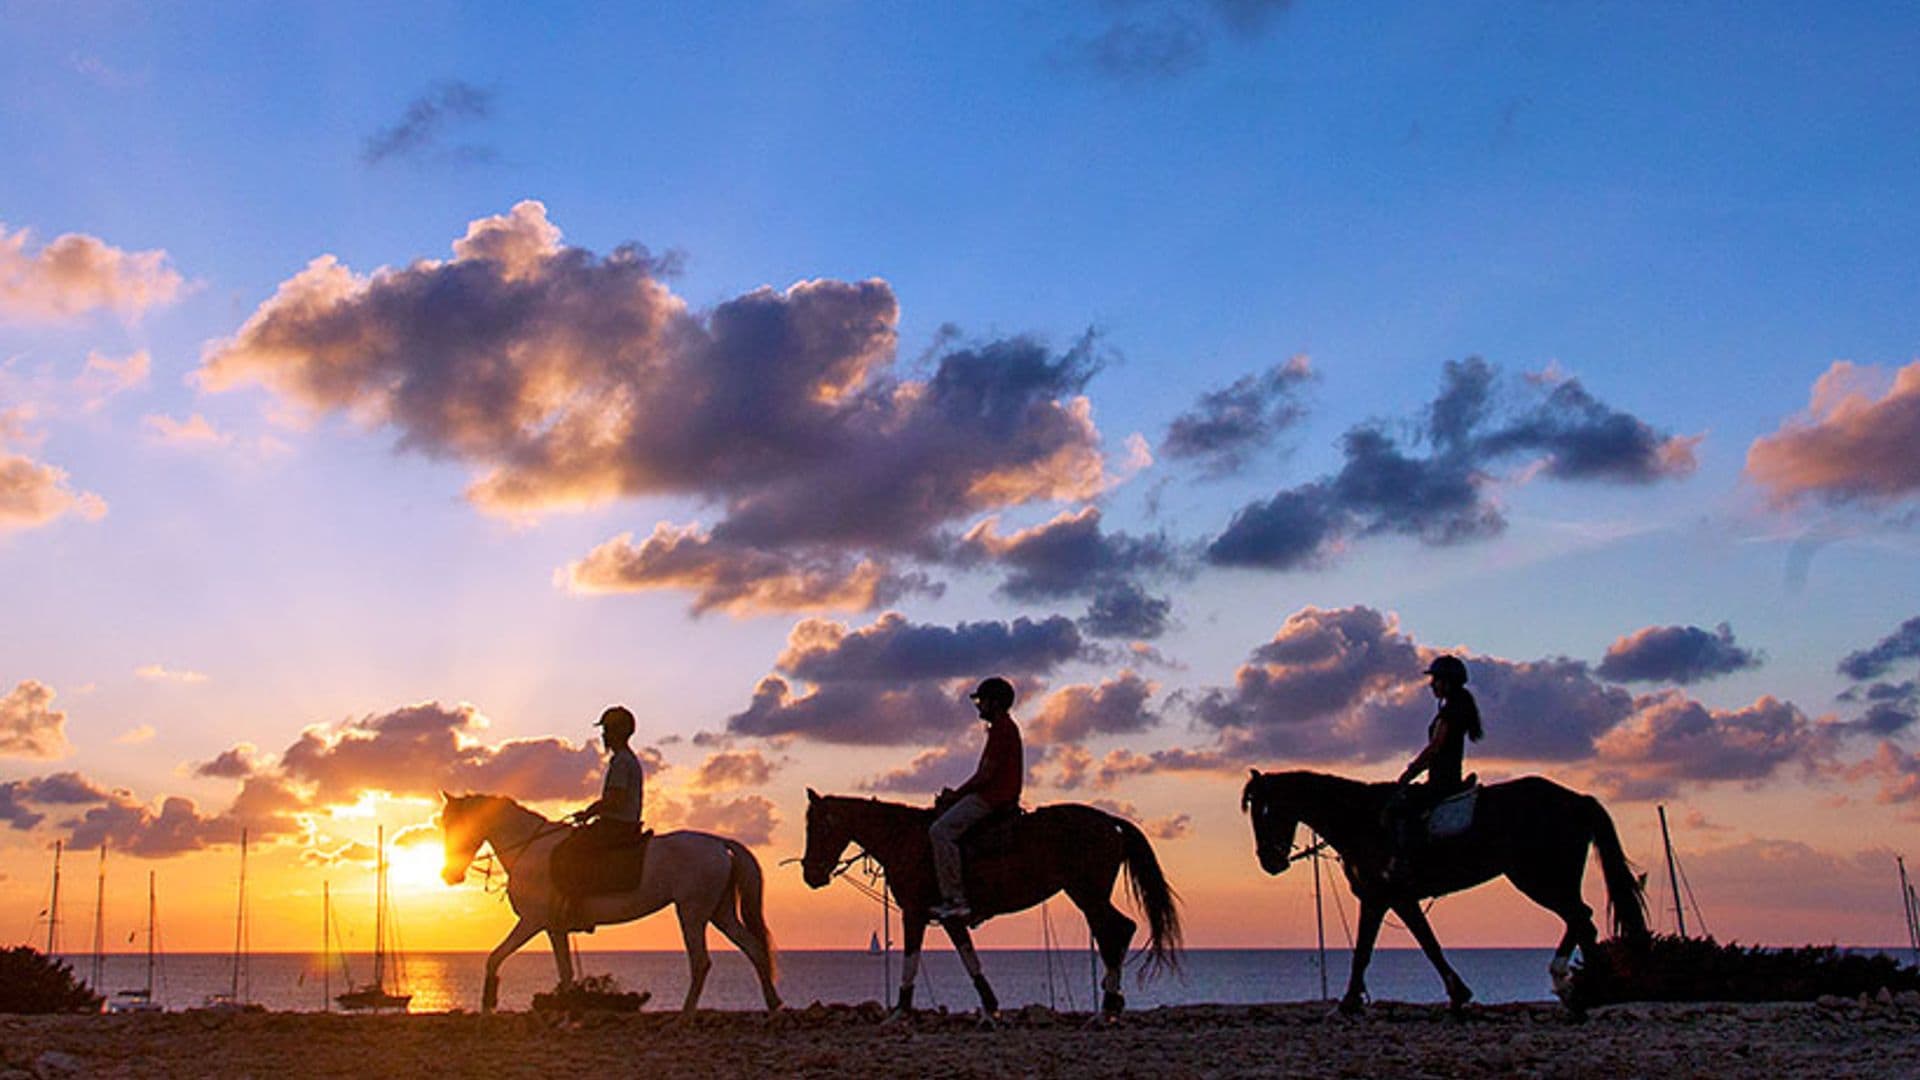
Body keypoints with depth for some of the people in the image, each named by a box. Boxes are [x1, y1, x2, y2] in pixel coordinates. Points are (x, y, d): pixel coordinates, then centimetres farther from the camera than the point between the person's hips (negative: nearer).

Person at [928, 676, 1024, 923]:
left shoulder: (1001, 728, -12)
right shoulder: (1004, 727, 21)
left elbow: (986, 773, -17)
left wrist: (956, 793, -8)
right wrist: (957, 793, 15)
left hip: (993, 797, -11)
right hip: (992, 795, 11)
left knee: (940, 830, -20)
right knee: (943, 820, 19)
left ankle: (955, 899, -24)